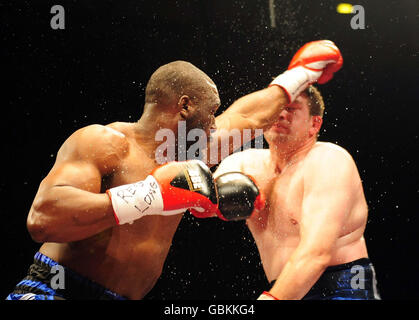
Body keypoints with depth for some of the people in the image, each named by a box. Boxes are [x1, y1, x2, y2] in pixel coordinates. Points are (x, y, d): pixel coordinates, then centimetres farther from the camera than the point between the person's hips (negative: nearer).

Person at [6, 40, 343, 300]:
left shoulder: (186, 154, 13)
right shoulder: (104, 143, -11)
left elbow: (248, 115, 28)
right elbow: (43, 218, -25)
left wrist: (304, 73, 39)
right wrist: (151, 195, -27)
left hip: (122, 297, 8)